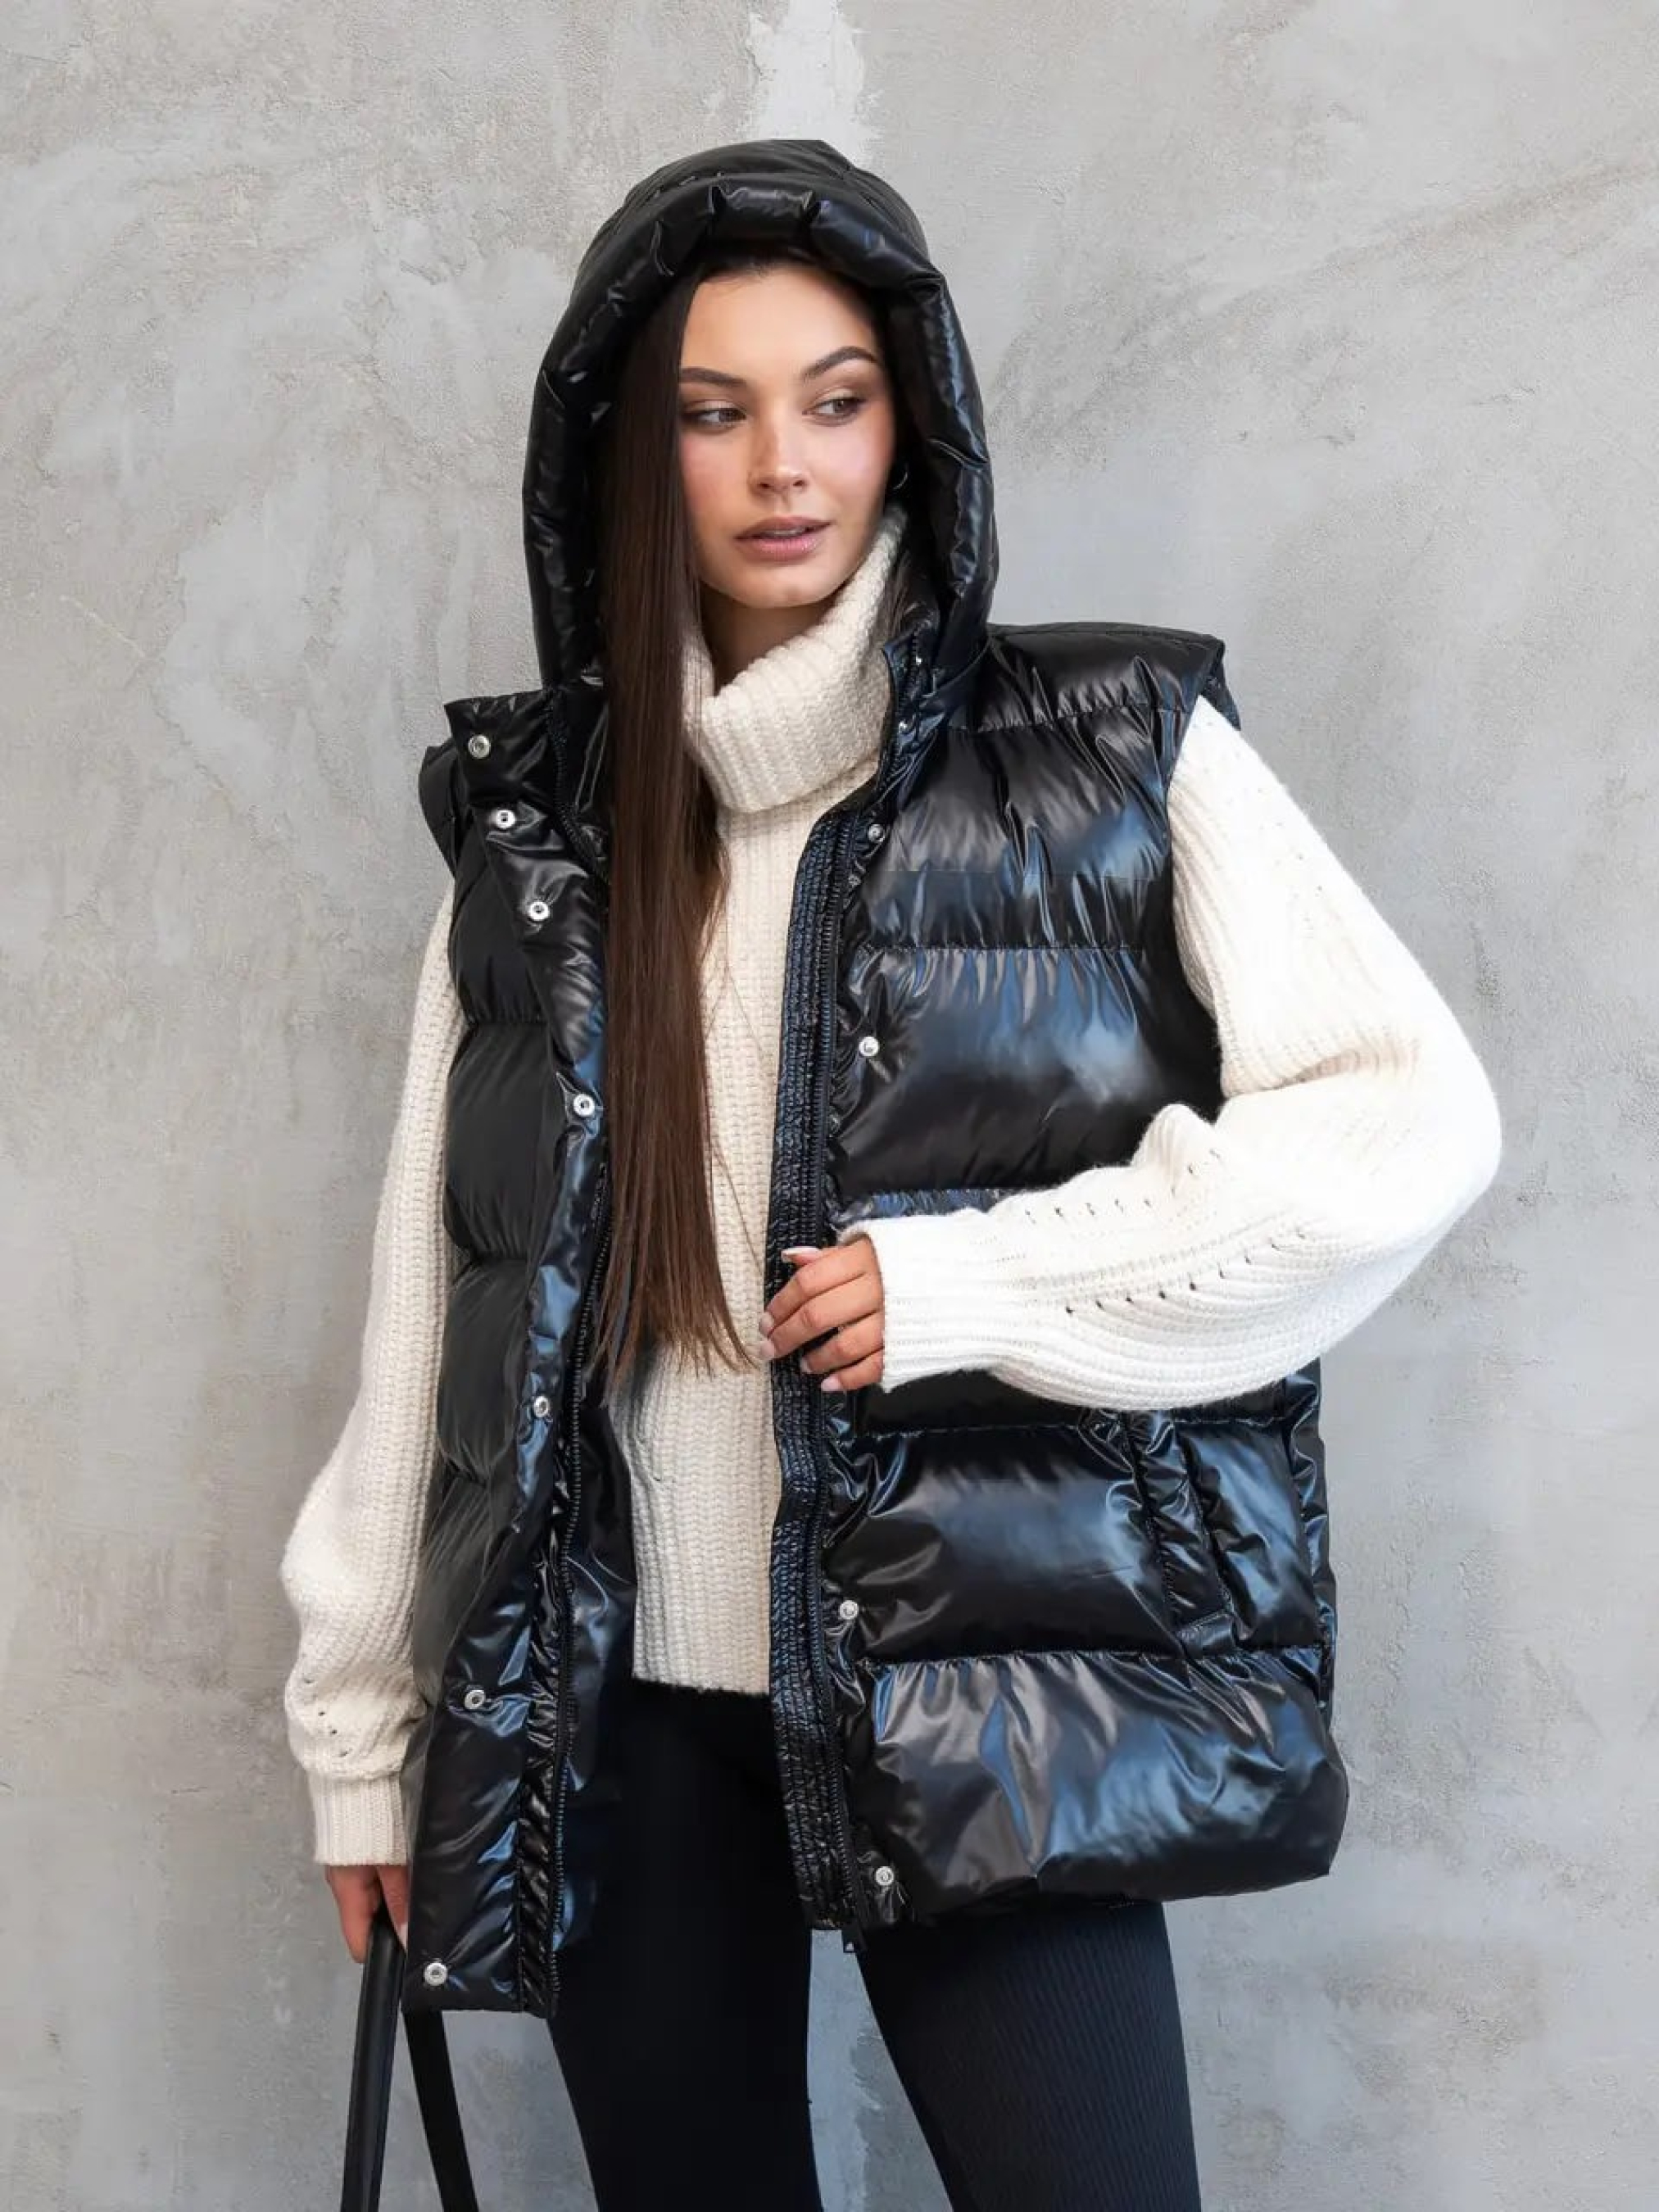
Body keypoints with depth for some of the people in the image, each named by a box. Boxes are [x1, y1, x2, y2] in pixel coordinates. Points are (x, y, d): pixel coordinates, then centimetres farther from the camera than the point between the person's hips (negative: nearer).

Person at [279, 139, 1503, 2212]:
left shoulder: (1114, 756, 0)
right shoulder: (535, 820, 8)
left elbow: (1411, 1119, -6)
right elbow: (432, 1289, 9)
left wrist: (978, 1278, -13)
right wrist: (363, 1720, 10)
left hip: (985, 1691, -2)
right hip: (614, 1708, 3)